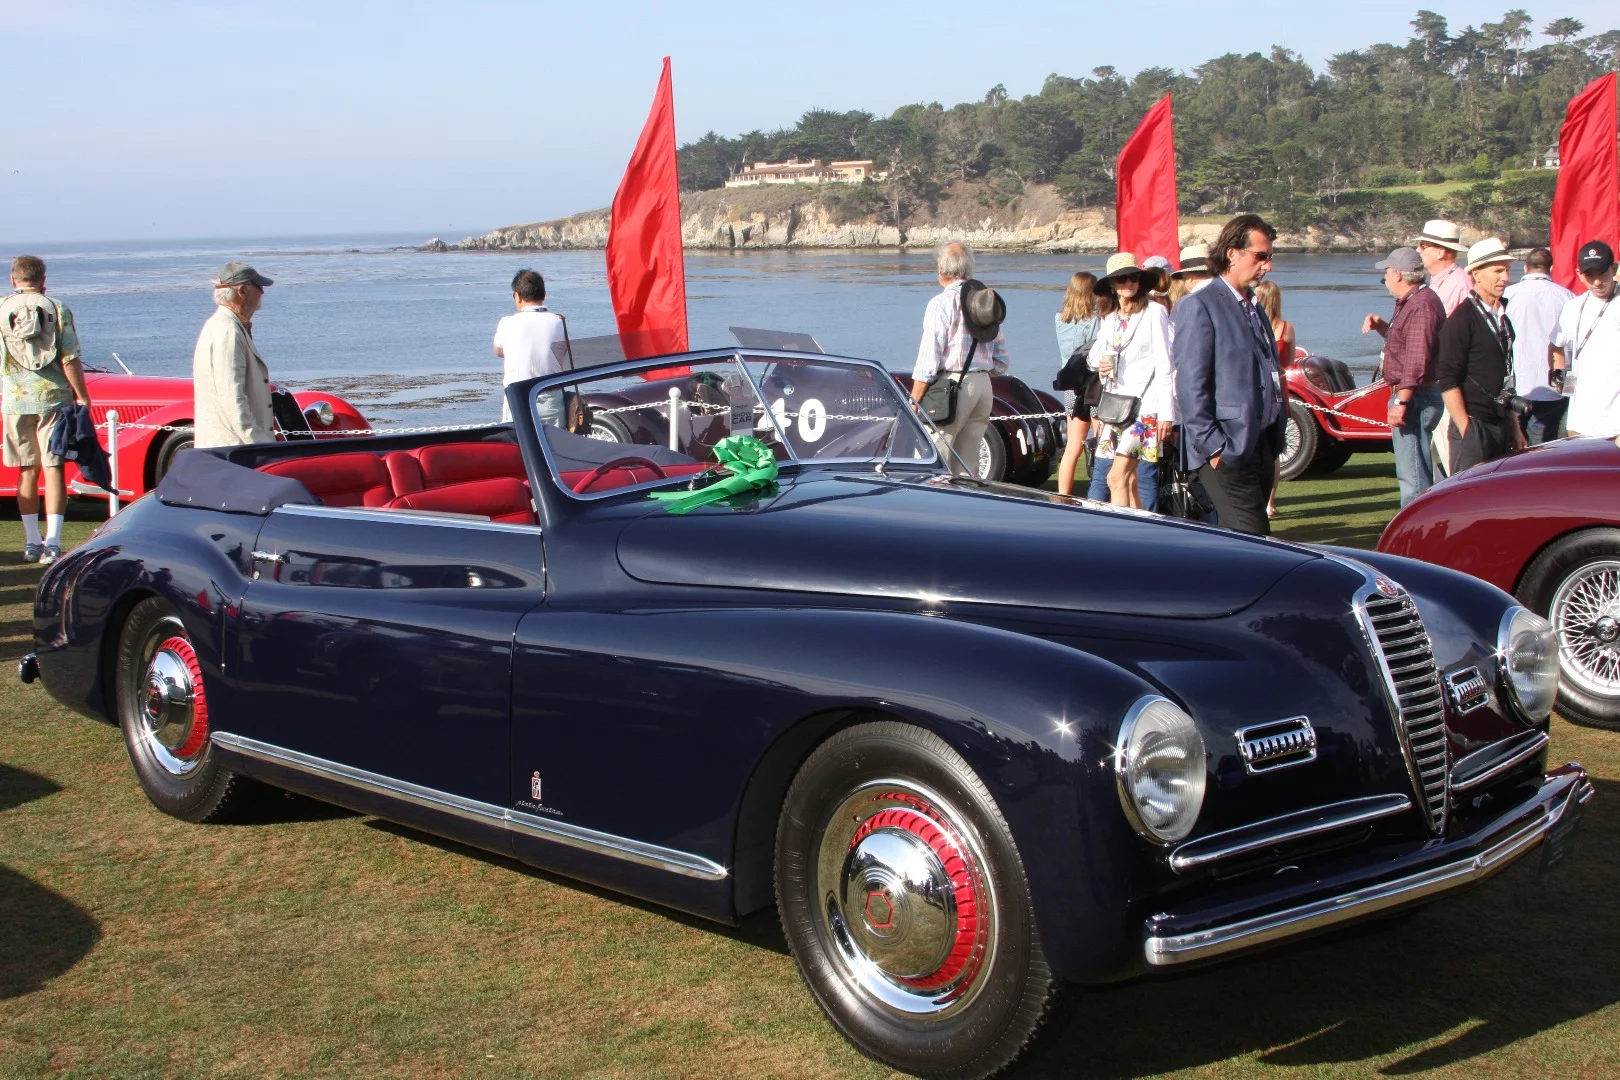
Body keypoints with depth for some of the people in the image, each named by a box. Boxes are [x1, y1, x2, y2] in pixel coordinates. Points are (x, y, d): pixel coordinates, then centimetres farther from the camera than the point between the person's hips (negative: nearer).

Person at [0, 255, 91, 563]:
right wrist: (82, 396, -2)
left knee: (27, 470, 12)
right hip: (54, 398, -2)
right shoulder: (57, 309, -4)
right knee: (53, 468, 0)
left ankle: (32, 542, 15)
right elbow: (70, 360, -8)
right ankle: (52, 542, -8)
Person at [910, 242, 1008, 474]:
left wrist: (913, 403, -11)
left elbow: (928, 359, -14)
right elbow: (1001, 359, 15)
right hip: (984, 386, 7)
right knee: (968, 465, 11)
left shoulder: (942, 303, -9)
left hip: (952, 386, -7)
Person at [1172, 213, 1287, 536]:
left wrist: (1274, 449, 18)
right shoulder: (1199, 307, -7)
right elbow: (1190, 386, -14)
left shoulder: (1255, 312, 20)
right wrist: (1212, 447, -17)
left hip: (1260, 448, 8)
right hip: (1227, 450, -8)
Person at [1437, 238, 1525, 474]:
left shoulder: (1504, 317, 15)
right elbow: (1448, 382, -14)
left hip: (1501, 426, 8)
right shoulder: (1462, 320, -10)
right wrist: (1466, 430, -18)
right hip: (1473, 425, -8)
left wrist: (1514, 427, 21)